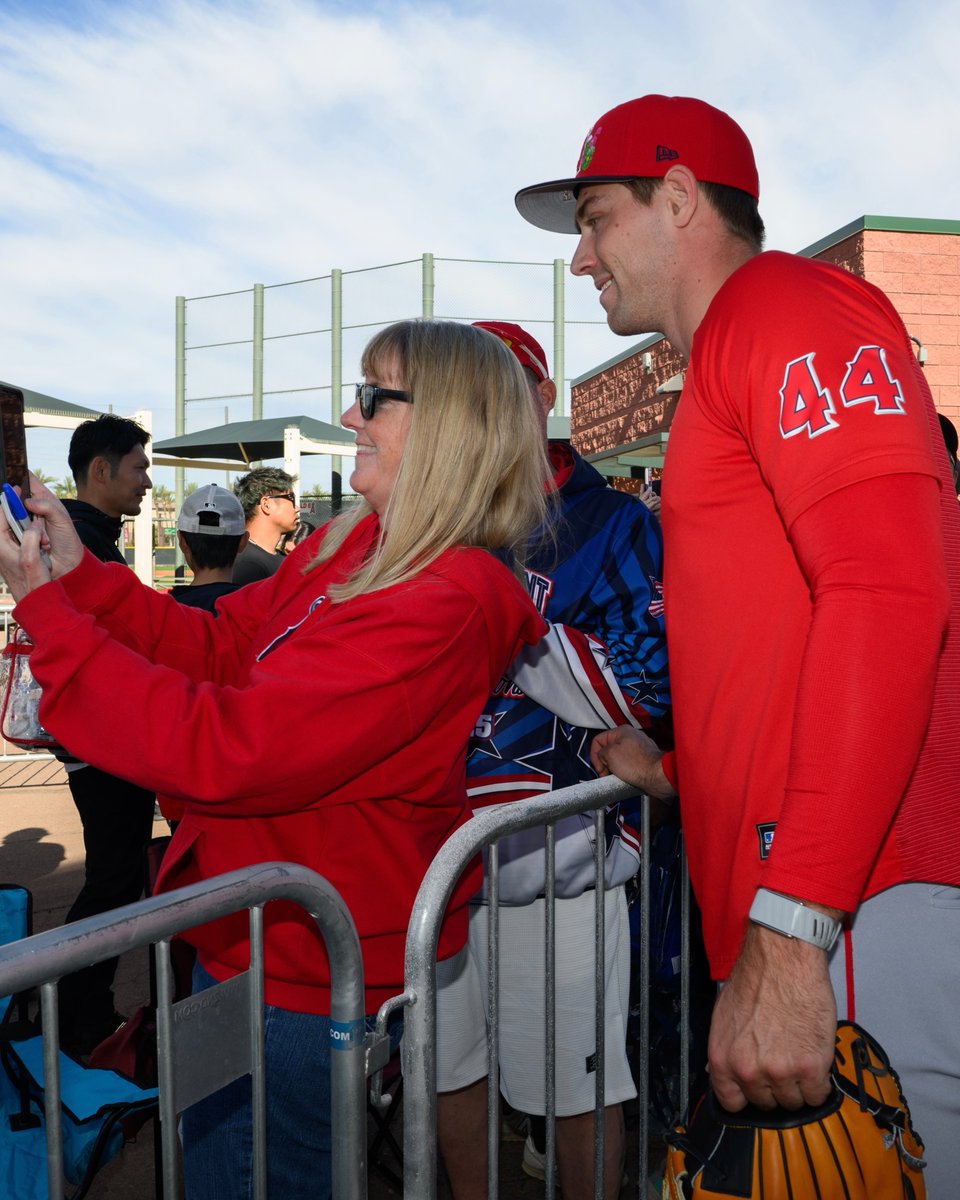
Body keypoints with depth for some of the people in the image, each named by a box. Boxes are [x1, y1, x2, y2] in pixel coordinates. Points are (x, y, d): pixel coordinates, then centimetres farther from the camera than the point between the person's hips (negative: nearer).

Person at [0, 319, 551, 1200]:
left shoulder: (440, 604, -28)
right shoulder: (350, 548, 2)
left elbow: (221, 750, -30)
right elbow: (219, 649, 5)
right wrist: (80, 576, -5)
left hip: (307, 973, -8)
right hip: (255, 932, 8)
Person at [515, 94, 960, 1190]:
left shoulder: (785, 300, -6)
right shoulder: (728, 363, 24)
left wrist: (787, 932, -24)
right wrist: (680, 773, 23)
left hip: (855, 907, -10)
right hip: (786, 903, 10)